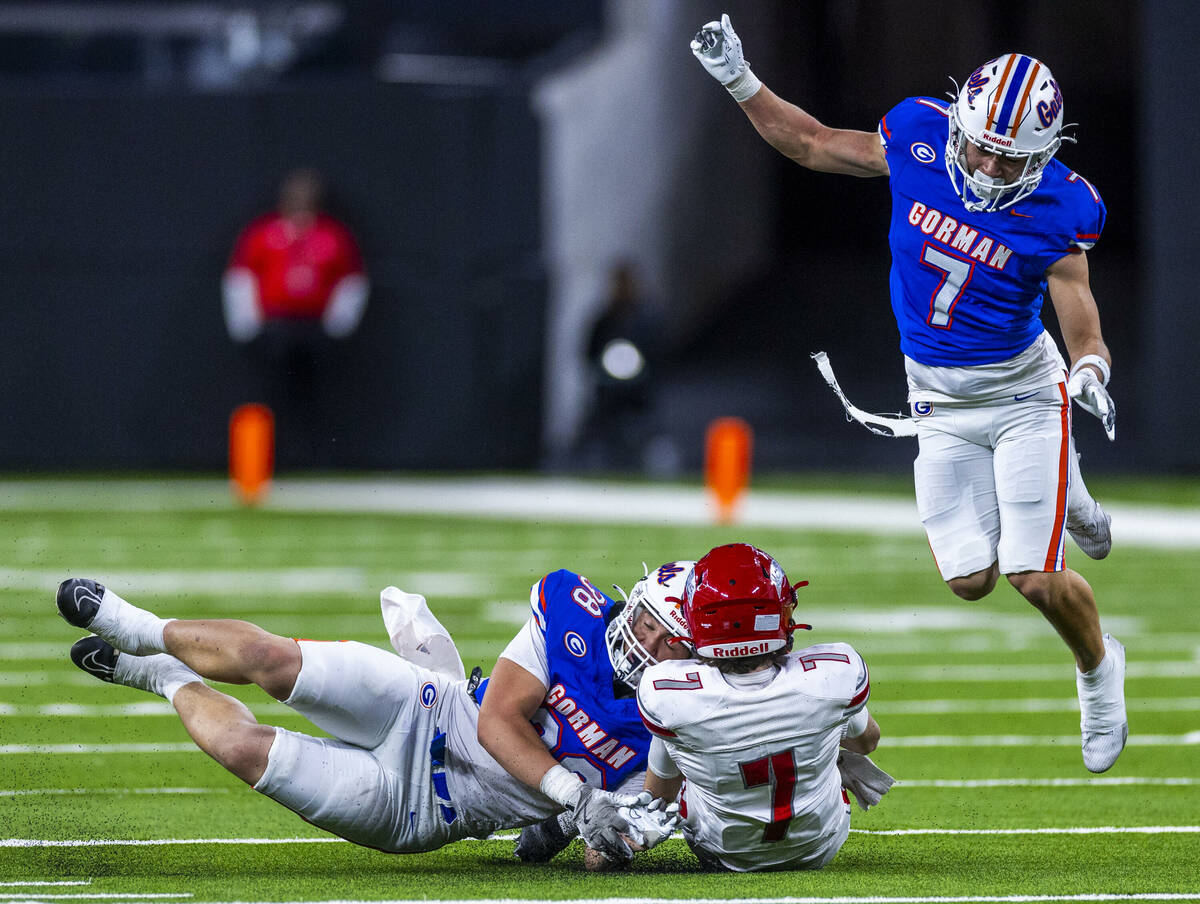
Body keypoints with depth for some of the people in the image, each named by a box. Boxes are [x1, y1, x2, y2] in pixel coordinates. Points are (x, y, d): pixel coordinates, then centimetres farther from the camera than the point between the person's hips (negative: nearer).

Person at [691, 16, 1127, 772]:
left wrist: (1091, 371, -39)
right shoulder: (919, 138, -13)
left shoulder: (1058, 209, -20)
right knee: (971, 580, 0)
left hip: (1023, 390, -3)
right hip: (942, 398, 3)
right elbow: (811, 145, 3)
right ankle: (1061, 504, 34)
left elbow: (1081, 317, -17)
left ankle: (1098, 671, 25)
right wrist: (740, 82, -4)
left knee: (1036, 580, -9)